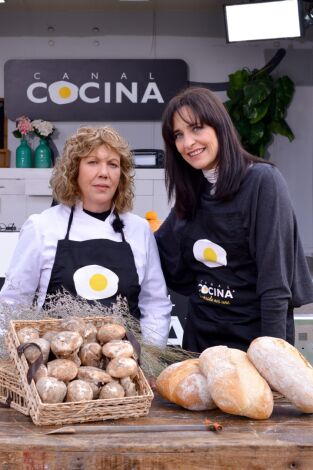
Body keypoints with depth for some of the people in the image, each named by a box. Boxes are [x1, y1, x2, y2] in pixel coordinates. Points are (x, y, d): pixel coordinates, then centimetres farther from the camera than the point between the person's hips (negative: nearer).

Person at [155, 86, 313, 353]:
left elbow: (275, 281, -17)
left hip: (256, 333, -6)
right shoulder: (191, 193, 6)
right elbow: (173, 269, 7)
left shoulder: (263, 181, -14)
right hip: (200, 333, 6)